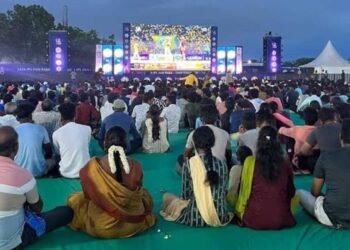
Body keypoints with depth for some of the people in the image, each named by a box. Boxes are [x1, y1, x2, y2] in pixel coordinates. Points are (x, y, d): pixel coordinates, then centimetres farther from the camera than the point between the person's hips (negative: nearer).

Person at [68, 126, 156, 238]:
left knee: (74, 199, 20)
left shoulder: (92, 167, -17)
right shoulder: (136, 166, -11)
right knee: (145, 194, 31)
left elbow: (88, 194, 1)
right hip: (134, 224, 2)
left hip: (102, 226, -2)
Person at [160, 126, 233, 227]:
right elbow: (223, 192, 7)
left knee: (167, 196, 20)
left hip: (196, 217, -3)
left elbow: (185, 195, -3)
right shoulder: (222, 164, -1)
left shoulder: (189, 163, -10)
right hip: (220, 217, 3)